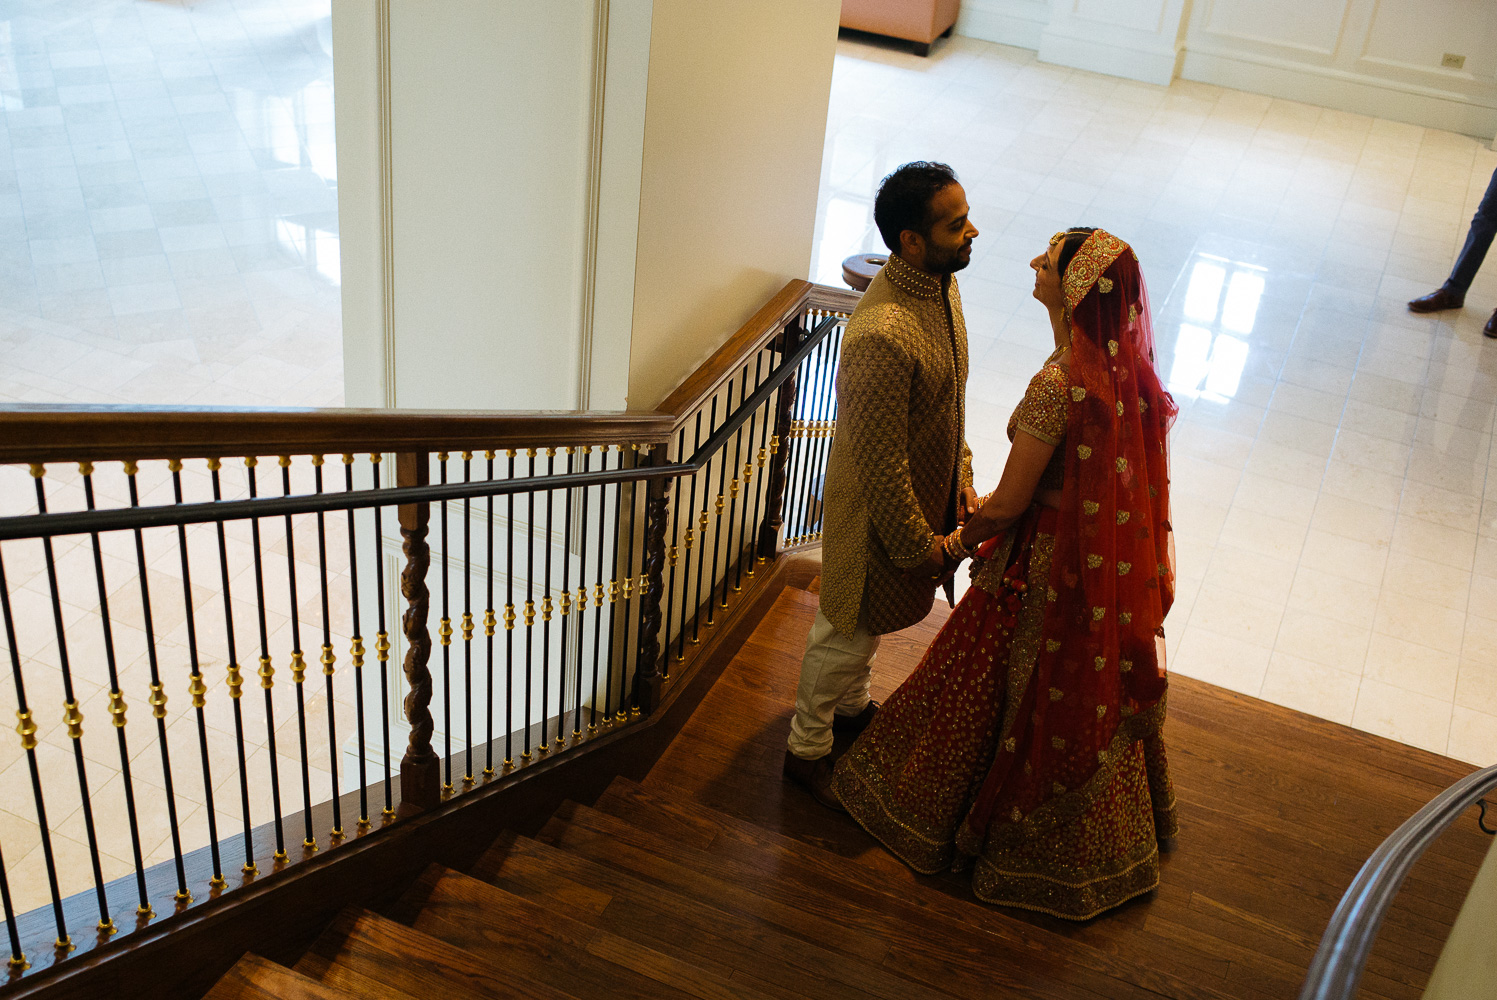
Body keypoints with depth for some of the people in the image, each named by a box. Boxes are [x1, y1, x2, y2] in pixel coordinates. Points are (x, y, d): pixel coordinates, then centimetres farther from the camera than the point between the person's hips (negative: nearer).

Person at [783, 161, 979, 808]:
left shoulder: (939, 282, -5)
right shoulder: (885, 336, -36)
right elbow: (880, 461, -29)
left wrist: (961, 474, 10)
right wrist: (918, 542, -19)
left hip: (926, 489, 9)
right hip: (879, 508, -8)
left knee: (870, 621, 29)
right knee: (846, 629, 12)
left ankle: (850, 706, 53)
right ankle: (807, 750, 33)